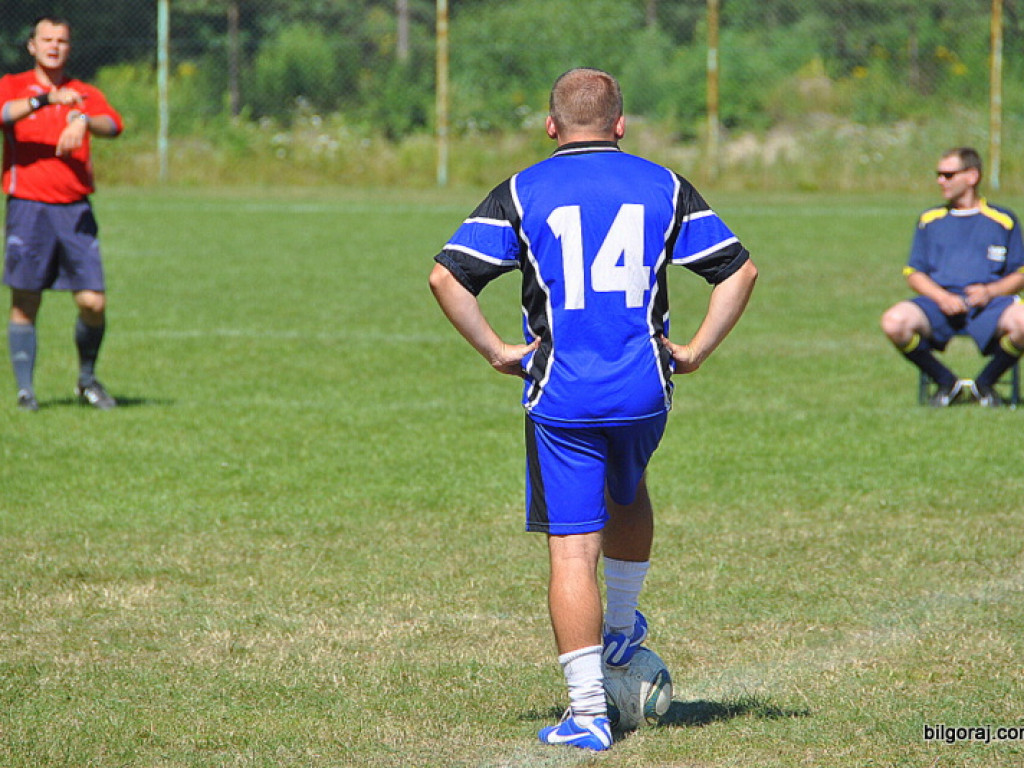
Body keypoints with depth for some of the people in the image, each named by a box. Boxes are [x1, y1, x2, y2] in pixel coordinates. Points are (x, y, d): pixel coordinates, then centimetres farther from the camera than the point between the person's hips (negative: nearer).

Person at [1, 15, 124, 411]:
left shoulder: (84, 94, 13)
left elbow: (113, 124, -6)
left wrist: (83, 121, -26)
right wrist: (45, 99, -26)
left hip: (75, 210, 2)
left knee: (93, 302, -4)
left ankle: (87, 379, 16)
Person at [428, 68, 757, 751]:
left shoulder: (521, 193, 0)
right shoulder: (664, 187, 5)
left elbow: (447, 276, -9)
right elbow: (740, 270, 2)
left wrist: (496, 351, -2)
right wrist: (697, 350, 6)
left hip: (560, 397, -2)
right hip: (645, 392, 2)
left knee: (572, 547, -2)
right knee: (627, 494, 31)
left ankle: (588, 712, -8)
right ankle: (622, 632, 46)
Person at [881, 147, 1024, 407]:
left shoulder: (1003, 220, 16)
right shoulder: (930, 220, 21)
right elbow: (914, 274, 14)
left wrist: (990, 292, -10)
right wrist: (941, 297, -7)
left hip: (988, 301, -1)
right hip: (938, 300, 1)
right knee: (894, 322, -32)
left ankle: (985, 383, -5)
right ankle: (947, 383, -6)